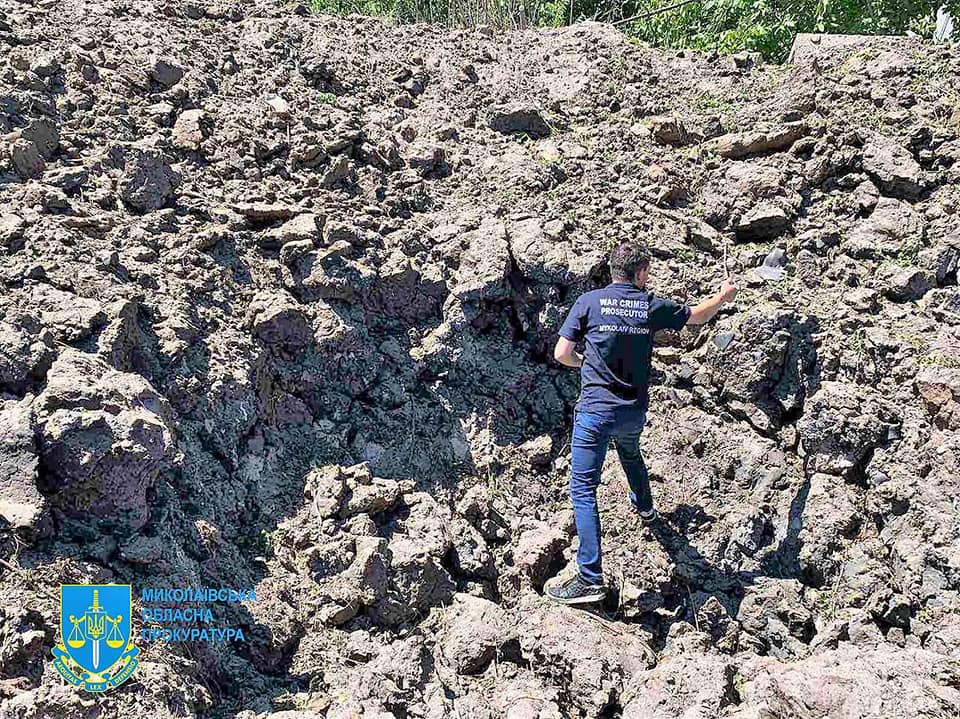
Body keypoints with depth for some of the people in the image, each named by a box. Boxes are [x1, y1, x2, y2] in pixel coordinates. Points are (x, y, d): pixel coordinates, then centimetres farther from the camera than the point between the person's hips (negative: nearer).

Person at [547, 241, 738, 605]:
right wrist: (724, 296, 39)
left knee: (583, 488, -4)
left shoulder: (588, 301, -4)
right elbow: (697, 315, 19)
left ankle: (590, 579, -11)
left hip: (595, 409, -4)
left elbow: (562, 354, -6)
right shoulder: (652, 306, 2)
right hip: (634, 411, 4)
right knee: (630, 453, 36)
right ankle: (644, 507, 62)